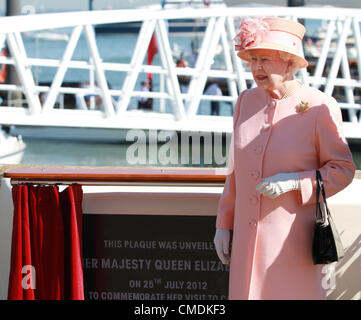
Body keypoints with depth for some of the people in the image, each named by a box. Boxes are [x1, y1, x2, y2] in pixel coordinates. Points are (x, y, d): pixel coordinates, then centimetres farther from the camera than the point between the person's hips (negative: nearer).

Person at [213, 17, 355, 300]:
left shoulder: (320, 107, -8)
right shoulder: (248, 101, 7)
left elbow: (342, 170, -4)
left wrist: (294, 182, -19)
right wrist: (224, 224, 13)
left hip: (292, 238, -5)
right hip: (248, 239, 5)